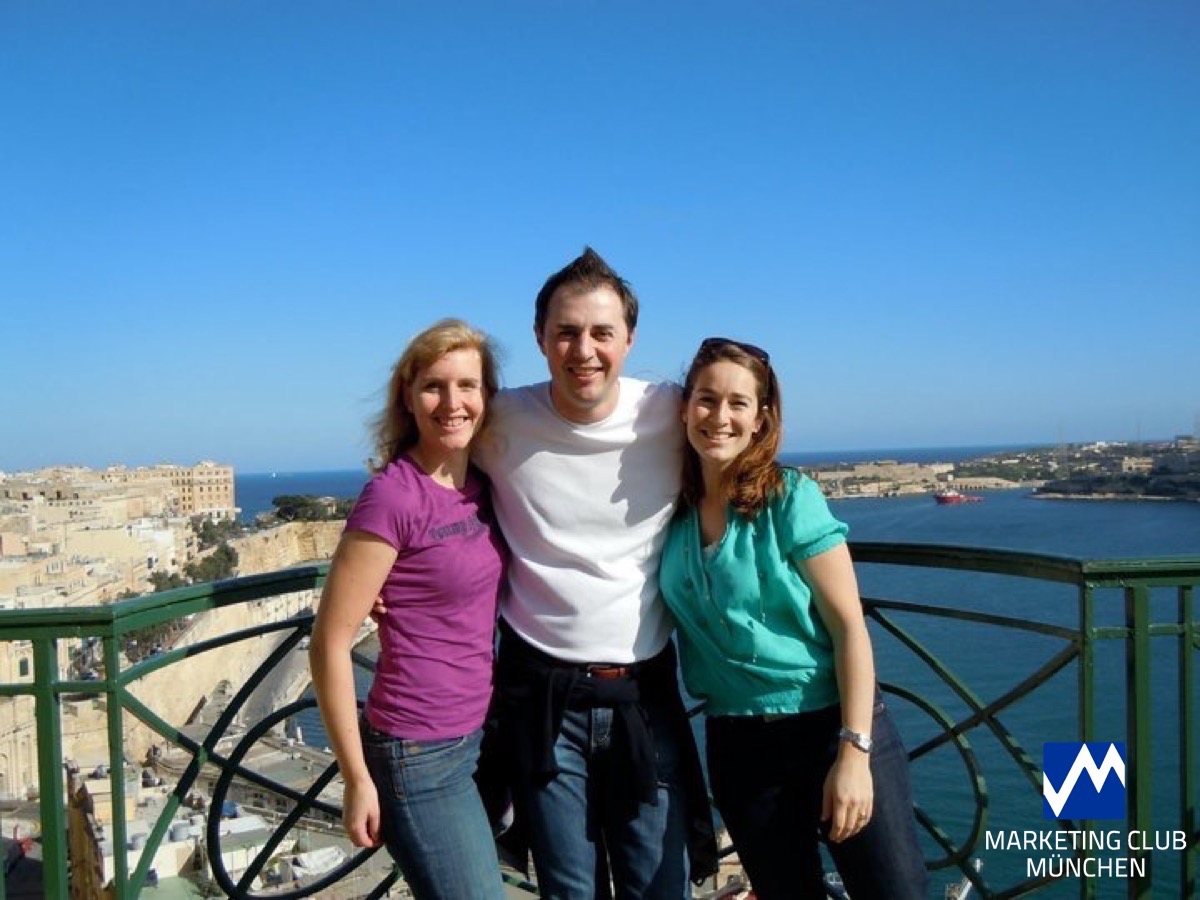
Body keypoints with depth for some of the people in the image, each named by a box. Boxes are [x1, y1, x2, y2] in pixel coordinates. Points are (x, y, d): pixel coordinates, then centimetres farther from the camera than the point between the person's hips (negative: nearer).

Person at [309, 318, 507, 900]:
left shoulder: (481, 484, 3)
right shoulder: (393, 496, -18)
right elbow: (330, 644, -17)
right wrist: (357, 780, -13)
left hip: (478, 736, 8)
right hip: (419, 754, -8)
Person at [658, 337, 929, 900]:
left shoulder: (790, 497, -11)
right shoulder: (674, 508, 0)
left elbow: (849, 626, -11)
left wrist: (854, 752, -16)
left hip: (830, 726, -3)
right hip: (736, 746, 4)